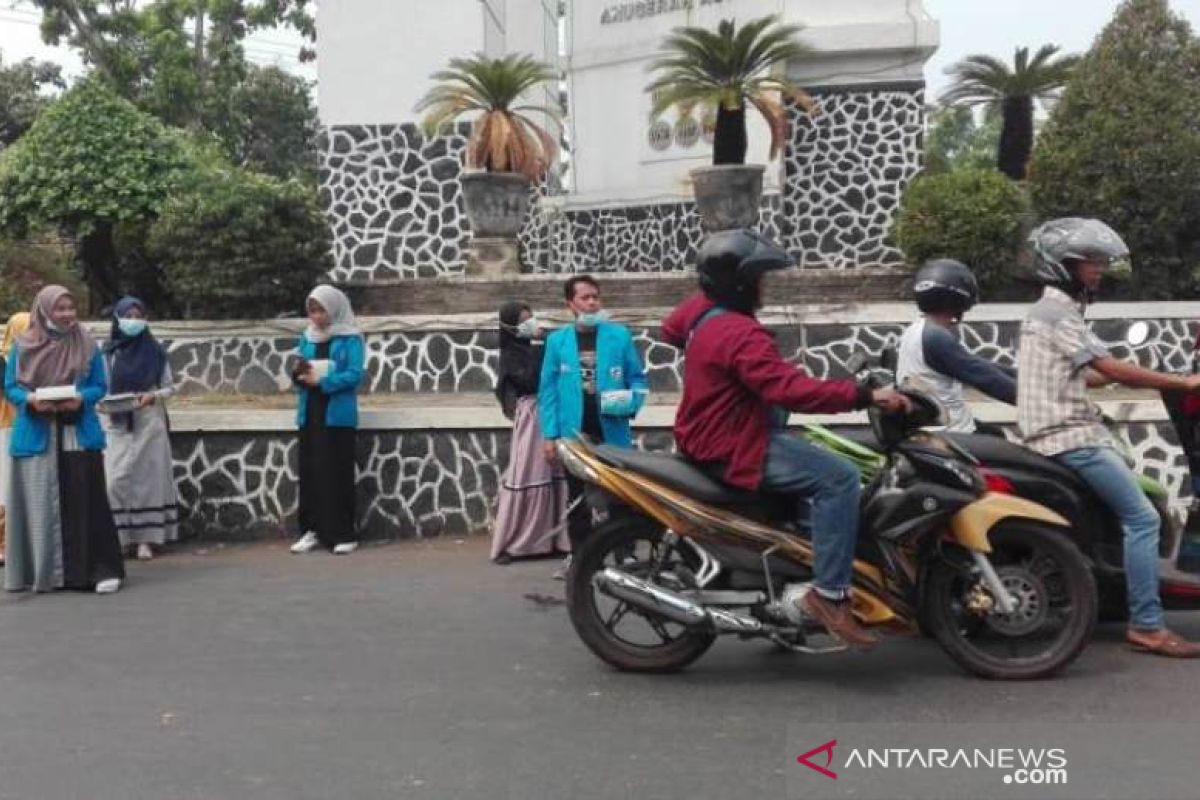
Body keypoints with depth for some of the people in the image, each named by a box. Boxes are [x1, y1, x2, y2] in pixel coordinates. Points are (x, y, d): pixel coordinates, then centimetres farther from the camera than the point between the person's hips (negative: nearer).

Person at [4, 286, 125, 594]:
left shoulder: (87, 345, 5)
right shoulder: (23, 346, 4)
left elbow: (99, 386, 6)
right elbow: (10, 386, 6)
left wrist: (80, 399, -15)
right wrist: (30, 399, -15)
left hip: (79, 435, -1)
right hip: (37, 436, 1)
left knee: (85, 500, -4)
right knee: (40, 503, 3)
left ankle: (102, 569, -2)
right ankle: (40, 571, 14)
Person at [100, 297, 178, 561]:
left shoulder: (154, 351, 2)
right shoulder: (107, 352, 2)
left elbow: (169, 387, 5)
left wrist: (153, 396, -14)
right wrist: (101, 402, -15)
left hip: (149, 425, 0)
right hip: (117, 426, 0)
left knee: (148, 479, 1)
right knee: (115, 481, -7)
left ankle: (146, 539, 6)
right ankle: (115, 537, 4)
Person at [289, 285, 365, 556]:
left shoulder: (350, 339, -4)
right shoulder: (306, 338, 13)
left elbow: (354, 375, -13)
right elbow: (302, 374, 12)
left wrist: (321, 381, -21)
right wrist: (298, 375, -11)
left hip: (338, 416, -5)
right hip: (309, 414, 5)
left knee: (337, 473, -4)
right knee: (309, 471, 5)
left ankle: (344, 534, 1)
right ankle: (313, 531, 13)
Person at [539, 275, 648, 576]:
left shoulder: (619, 334, 0)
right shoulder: (557, 340, 3)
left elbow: (638, 377, 5)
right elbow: (548, 389, 2)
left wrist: (632, 403, -15)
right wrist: (550, 434, -4)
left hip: (612, 431, -1)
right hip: (574, 432, 1)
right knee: (578, 497, 11)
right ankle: (578, 555, 21)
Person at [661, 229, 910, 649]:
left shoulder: (699, 308, 5)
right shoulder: (740, 334, -25)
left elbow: (671, 330, 28)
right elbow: (790, 388, -35)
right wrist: (866, 395, -34)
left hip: (713, 434, 11)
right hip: (734, 448, -11)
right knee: (839, 477, -21)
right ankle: (829, 595, -18)